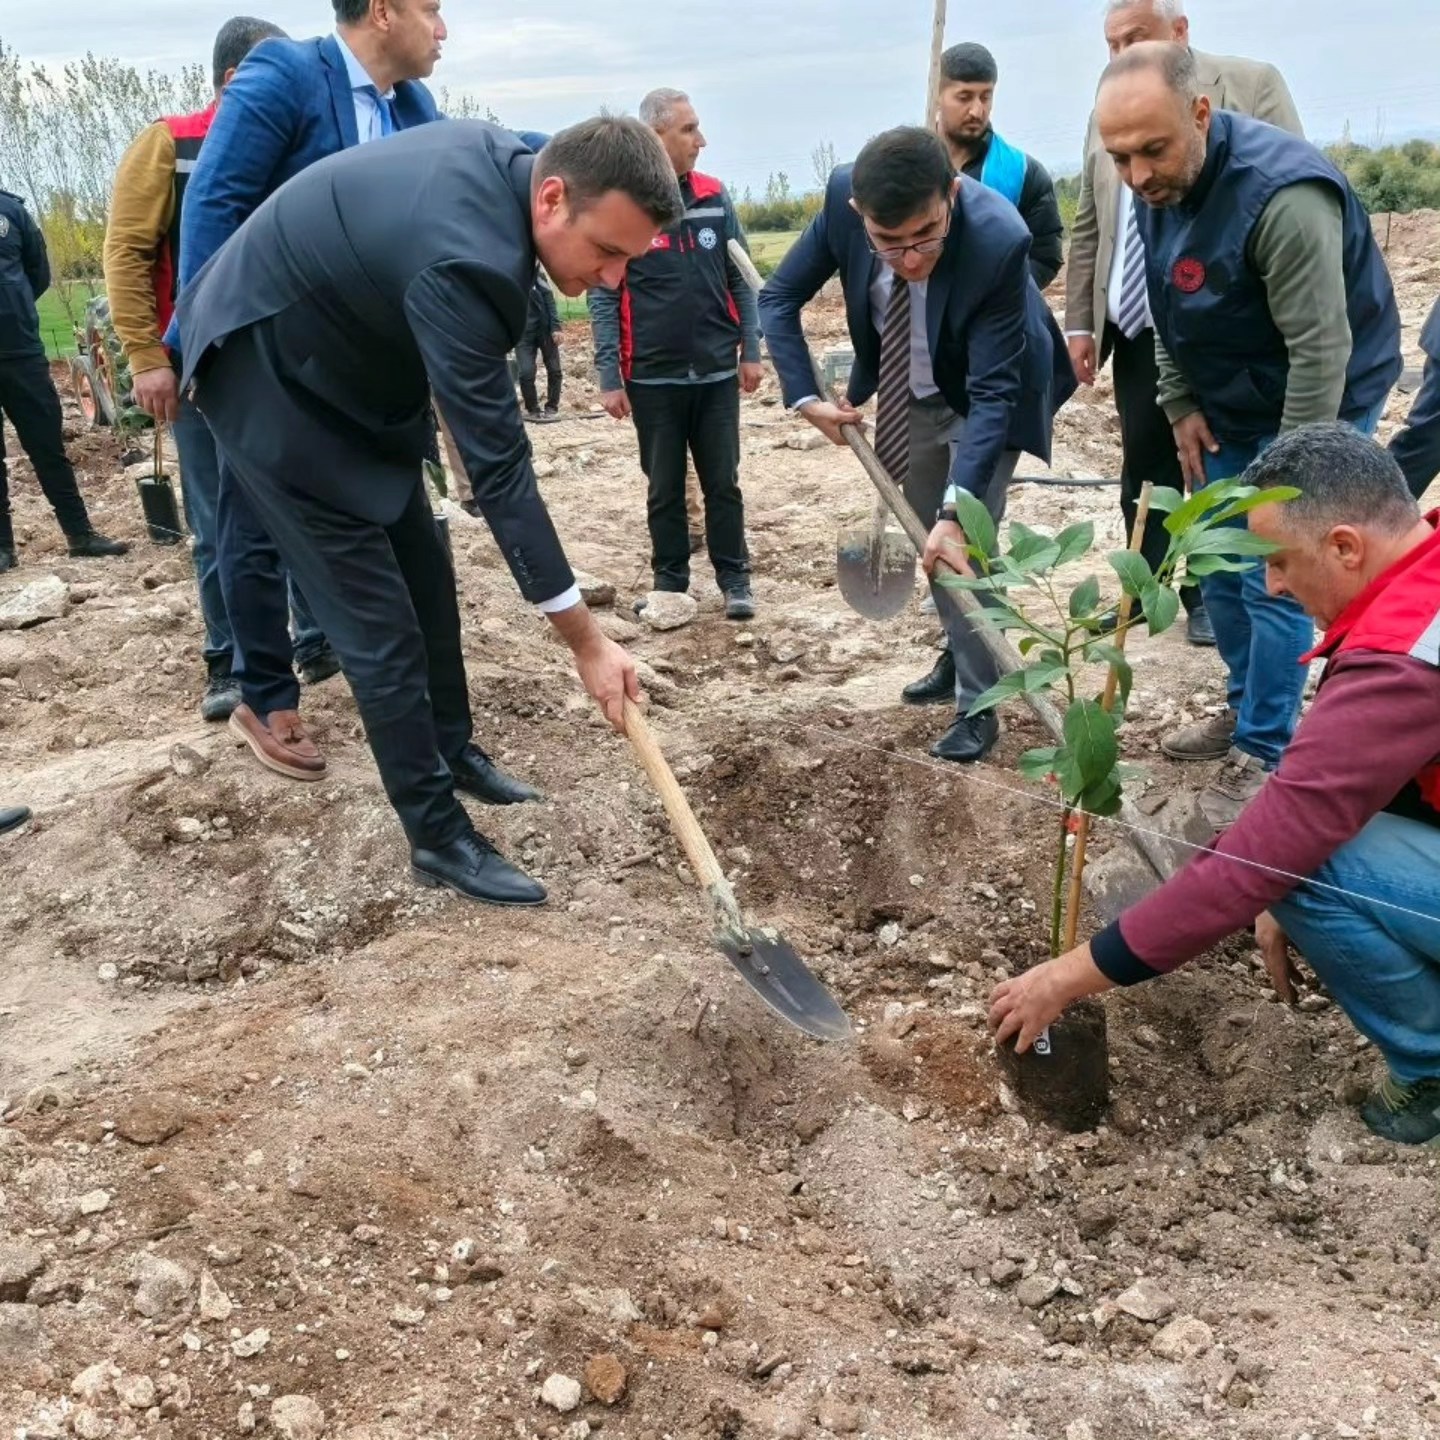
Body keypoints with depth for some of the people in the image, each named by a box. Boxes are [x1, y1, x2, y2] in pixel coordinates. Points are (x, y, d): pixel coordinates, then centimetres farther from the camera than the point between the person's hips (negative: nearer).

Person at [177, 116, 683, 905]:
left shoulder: (498, 158, -8)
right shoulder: (462, 261, -36)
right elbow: (498, 468, -34)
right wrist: (586, 642, -29)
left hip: (339, 359, 9)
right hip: (265, 373, -9)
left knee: (427, 574, 15)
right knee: (379, 618, -8)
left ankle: (451, 748, 33)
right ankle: (437, 836, 4)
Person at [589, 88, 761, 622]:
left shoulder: (714, 197, 3)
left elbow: (739, 280, 9)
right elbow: (603, 298, -6)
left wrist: (751, 350, 5)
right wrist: (609, 377, -9)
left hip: (717, 373, 2)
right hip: (653, 379, -2)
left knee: (723, 482, 8)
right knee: (665, 488, 9)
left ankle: (734, 579, 18)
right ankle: (669, 580, 21)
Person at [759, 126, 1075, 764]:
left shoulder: (998, 241, -38)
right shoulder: (844, 195, -27)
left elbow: (992, 391, -36)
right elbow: (779, 297, -13)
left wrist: (958, 509, -43)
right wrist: (805, 397, -24)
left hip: (983, 392, -5)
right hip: (911, 389, 5)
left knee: (964, 544, -11)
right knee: (925, 538, 16)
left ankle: (977, 706, 4)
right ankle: (960, 656, 39)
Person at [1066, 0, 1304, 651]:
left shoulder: (1252, 85, -3)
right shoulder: (1107, 113, 12)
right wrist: (1079, 321, 9)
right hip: (1135, 327, 5)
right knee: (1144, 462, 9)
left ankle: (1213, 594, 18)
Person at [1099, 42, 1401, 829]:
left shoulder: (1283, 195, -33)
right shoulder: (1158, 187, -8)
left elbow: (1320, 352, -29)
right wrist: (1182, 405, 1)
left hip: (1317, 406, -8)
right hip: (1230, 407, 8)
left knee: (1274, 577, -7)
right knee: (1217, 564, 13)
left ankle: (1266, 755, 6)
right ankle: (1248, 709, 31)